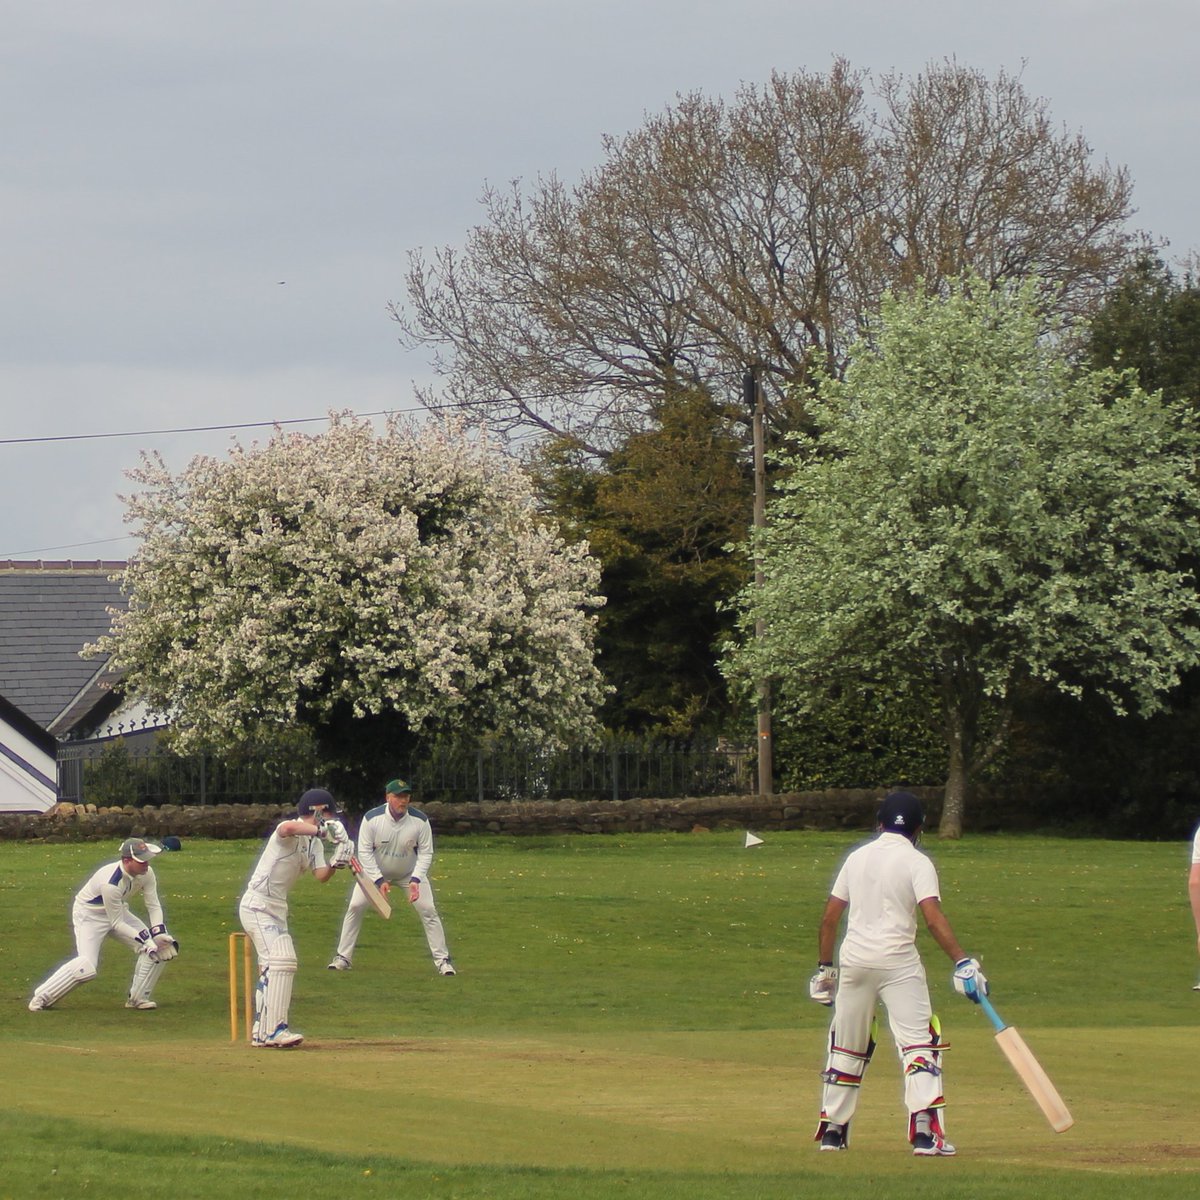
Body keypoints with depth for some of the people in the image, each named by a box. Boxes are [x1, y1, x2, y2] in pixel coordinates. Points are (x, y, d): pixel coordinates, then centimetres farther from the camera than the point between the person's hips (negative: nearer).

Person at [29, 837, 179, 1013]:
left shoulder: (146, 873, -17)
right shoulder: (111, 884, -37)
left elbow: (153, 906, -8)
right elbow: (117, 924, -28)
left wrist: (159, 934, -24)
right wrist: (145, 940, -32)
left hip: (118, 911, 7)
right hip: (89, 914, -7)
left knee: (156, 947, -5)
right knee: (87, 967, -23)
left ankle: (138, 998, 9)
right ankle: (42, 997, -7)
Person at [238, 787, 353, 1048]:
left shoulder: (315, 843, 11)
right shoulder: (290, 832, -15)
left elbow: (320, 876, -2)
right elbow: (289, 828, -41)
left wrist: (335, 863, -20)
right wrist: (321, 830, -45)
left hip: (276, 909, 10)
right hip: (257, 906, -10)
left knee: (271, 967, 15)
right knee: (281, 960, -19)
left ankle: (262, 1033, 23)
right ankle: (275, 1029, -22)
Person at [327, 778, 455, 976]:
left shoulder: (420, 820, -22)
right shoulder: (372, 819, -25)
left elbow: (426, 853, -14)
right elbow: (364, 852, -19)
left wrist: (416, 880, -27)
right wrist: (379, 880, -26)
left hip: (410, 872, 0)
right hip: (376, 871, 0)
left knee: (428, 910, -10)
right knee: (355, 907, -9)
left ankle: (442, 959, -1)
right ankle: (343, 958, 3)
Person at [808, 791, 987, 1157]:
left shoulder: (857, 858, 11)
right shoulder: (916, 862, -3)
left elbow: (830, 917, 12)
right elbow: (934, 918, -17)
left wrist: (825, 968, 19)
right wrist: (963, 963, -23)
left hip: (854, 961, 5)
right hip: (898, 962, -4)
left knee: (846, 1047, 16)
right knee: (919, 1043, -6)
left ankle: (832, 1129, 21)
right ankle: (925, 1131, -20)